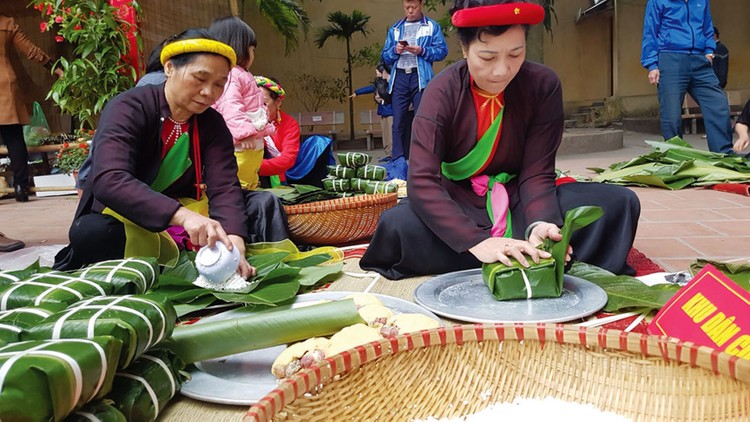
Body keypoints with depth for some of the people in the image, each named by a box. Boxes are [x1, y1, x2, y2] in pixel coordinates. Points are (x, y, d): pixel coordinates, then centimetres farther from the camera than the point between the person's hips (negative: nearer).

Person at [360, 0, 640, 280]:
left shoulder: (543, 85, -14)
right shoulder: (442, 93, -19)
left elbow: (536, 173, -14)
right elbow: (422, 182, -30)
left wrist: (539, 224, -37)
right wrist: (477, 241, -44)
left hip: (518, 198, 2)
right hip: (459, 202, -1)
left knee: (619, 203, -18)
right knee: (397, 225, -34)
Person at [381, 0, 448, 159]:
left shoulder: (432, 26, 10)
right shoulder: (395, 29, 19)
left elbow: (442, 50, 2)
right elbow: (385, 56, 16)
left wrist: (422, 51, -12)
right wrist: (395, 51, -4)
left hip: (420, 77, -3)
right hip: (399, 78, 3)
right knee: (398, 121, 0)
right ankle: (397, 160, 5)